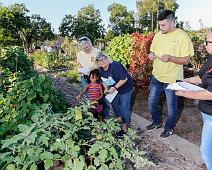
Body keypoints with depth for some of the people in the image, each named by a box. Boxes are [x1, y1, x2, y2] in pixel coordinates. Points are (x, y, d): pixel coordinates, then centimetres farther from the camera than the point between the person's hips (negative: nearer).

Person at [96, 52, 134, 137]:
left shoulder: (115, 66, -31)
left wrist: (115, 87, -28)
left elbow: (124, 79, -30)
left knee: (124, 107, 0)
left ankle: (125, 126, 17)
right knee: (114, 104, 17)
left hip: (125, 88, -8)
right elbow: (104, 80, 10)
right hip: (114, 88, 8)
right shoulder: (101, 70, -5)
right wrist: (106, 88, -7)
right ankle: (119, 119, 43)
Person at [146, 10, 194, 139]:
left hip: (172, 79, -5)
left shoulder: (182, 37, -14)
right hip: (157, 76, 6)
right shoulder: (158, 35, 3)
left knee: (172, 106, 12)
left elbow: (186, 60, -14)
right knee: (152, 102, 17)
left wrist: (170, 58, -30)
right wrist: (151, 55, -9)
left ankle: (169, 128, 36)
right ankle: (157, 122, 42)